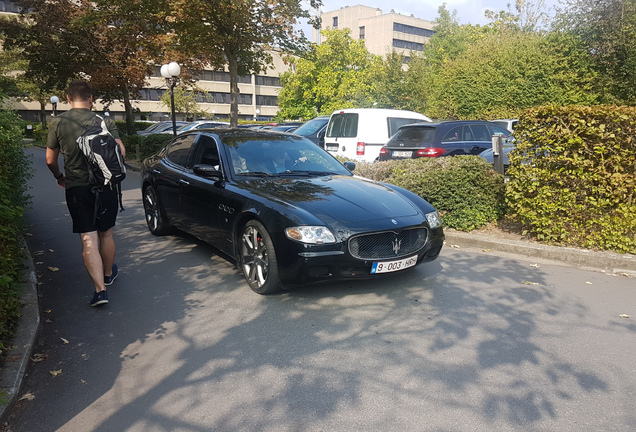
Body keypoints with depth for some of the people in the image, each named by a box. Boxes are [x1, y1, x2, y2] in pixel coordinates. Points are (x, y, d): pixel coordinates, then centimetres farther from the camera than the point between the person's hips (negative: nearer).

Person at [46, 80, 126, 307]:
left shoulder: (57, 123, -2)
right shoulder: (104, 121, -3)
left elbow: (51, 160, 4)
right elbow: (121, 152, -5)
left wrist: (60, 177, 24)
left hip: (77, 188, -1)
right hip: (106, 186, 1)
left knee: (88, 240, 0)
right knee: (106, 233, 18)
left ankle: (100, 290, -5)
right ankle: (108, 274, 38)